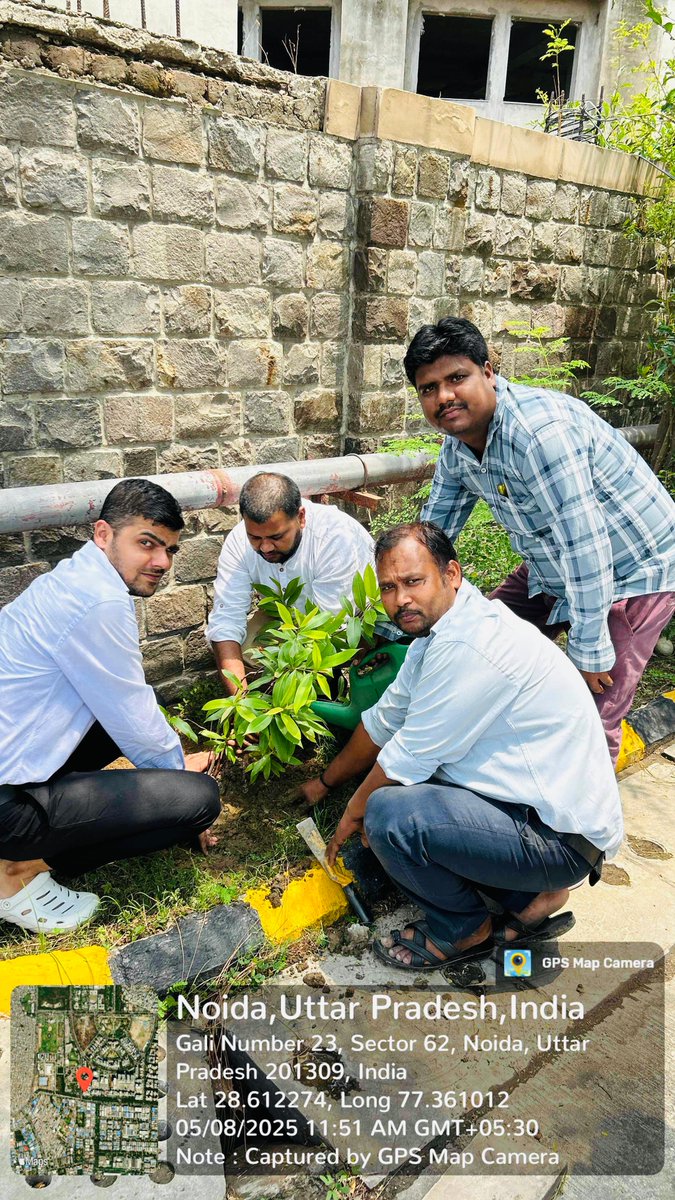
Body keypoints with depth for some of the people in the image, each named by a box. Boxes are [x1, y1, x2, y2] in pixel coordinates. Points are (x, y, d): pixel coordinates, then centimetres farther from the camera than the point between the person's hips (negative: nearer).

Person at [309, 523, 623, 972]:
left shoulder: (468, 645, -26)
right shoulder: (439, 630, 6)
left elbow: (407, 757, -18)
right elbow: (383, 720, 17)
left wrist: (353, 814, 1)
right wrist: (325, 782, 27)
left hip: (564, 836, -10)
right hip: (532, 802, 10)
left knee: (387, 813, -24)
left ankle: (466, 931, 6)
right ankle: (530, 899, 14)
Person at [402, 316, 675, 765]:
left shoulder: (540, 432, -32)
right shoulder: (458, 442, -3)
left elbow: (584, 546, -31)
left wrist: (591, 651, -24)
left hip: (631, 571, -8)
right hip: (552, 568, 8)